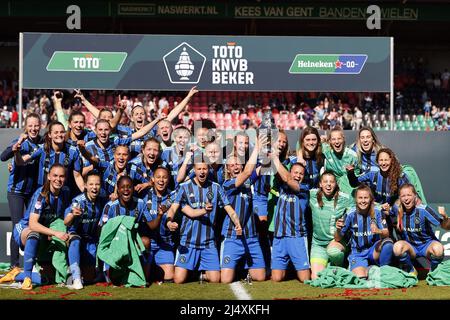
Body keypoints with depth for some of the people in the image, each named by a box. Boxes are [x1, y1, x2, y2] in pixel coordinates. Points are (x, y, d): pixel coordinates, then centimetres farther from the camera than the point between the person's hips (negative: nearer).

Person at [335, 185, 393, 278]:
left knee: (388, 242, -30)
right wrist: (338, 229, -24)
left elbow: (386, 234, -12)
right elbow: (338, 239, -1)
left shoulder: (377, 212, -6)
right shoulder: (351, 215, -7)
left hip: (374, 250, 2)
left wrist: (379, 231, -35)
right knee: (361, 277, -30)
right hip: (357, 253, -2)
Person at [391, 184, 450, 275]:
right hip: (410, 247, 2)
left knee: (438, 248, -36)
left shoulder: (423, 210, -20)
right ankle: (411, 272, -3)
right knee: (398, 246, -31)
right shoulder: (397, 208, -10)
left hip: (427, 245, -2)